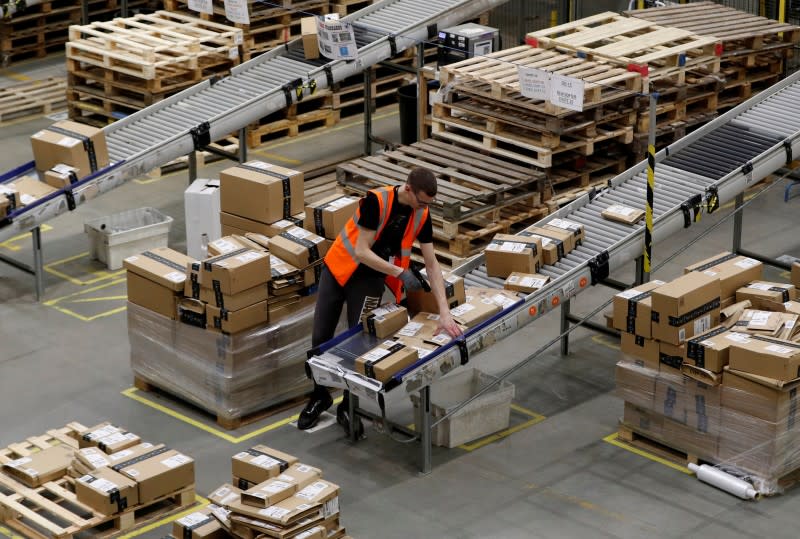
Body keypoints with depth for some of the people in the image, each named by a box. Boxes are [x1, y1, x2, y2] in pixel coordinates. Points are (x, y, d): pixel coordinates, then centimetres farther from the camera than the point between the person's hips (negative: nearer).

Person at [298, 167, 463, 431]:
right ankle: (320, 397, 25)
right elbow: (362, 252, -25)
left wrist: (444, 313, -14)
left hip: (369, 280, 2)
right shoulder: (376, 201, -26)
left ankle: (349, 406, 14)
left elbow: (432, 264, -8)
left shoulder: (421, 215, -11)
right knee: (320, 339, 3)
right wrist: (400, 273, -30)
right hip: (338, 269, -2)